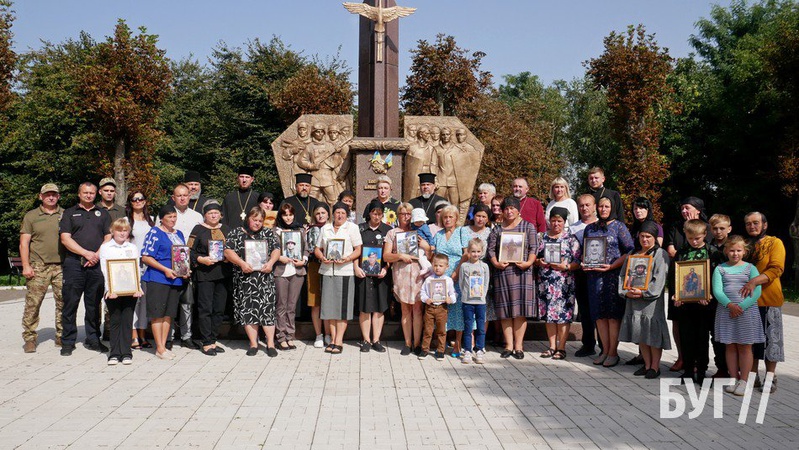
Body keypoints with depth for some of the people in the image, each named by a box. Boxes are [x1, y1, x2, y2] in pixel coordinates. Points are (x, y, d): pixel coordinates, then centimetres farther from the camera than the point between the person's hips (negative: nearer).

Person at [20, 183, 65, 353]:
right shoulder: (31, 216, 9)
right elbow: (24, 243, 5)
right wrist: (26, 265, -5)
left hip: (62, 266, 1)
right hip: (38, 266, -1)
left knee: (64, 302, 2)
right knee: (33, 303, -4)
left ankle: (62, 337, 12)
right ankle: (30, 338, 5)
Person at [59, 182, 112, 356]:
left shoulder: (103, 213, 16)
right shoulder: (69, 213, 10)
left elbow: (109, 237, 8)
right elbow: (65, 238, -1)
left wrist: (97, 255, -7)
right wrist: (86, 253, -11)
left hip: (97, 264, 2)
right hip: (74, 263, -2)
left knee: (94, 303, 6)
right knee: (70, 303, -2)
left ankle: (93, 339, 14)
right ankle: (68, 341, 5)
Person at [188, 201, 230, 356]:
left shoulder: (225, 229, 14)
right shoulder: (198, 230, 1)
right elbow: (190, 251, -2)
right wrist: (201, 259, -17)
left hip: (222, 273, 5)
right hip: (204, 274, -5)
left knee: (219, 308, 7)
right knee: (205, 309, -5)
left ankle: (212, 340, 17)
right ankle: (206, 343, 1)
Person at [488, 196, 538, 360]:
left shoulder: (528, 227, 8)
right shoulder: (497, 229, 13)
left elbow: (533, 247, 1)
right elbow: (491, 249, 7)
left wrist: (528, 263, -14)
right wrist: (496, 263, -10)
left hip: (522, 271, -2)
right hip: (502, 272, 2)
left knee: (520, 309, -3)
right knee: (505, 309, 2)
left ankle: (518, 345, 2)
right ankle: (509, 345, 8)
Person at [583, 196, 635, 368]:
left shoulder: (619, 227, 0)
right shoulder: (590, 228, 14)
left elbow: (630, 251, -6)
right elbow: (585, 251, 22)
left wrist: (611, 266, -14)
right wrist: (584, 263, 1)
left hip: (614, 275, -4)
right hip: (594, 275, 4)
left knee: (613, 314, -3)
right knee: (600, 314, 5)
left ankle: (613, 352, 3)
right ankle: (605, 351, 13)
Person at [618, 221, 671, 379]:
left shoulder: (660, 254, -2)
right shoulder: (632, 254, 17)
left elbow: (659, 279, -10)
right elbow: (623, 274, 14)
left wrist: (643, 292, -17)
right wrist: (626, 291, -3)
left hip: (651, 300, -6)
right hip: (633, 300, 6)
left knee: (653, 335, -3)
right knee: (640, 335, 10)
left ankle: (655, 366, 7)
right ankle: (647, 365, 21)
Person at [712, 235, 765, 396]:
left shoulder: (750, 268, 2)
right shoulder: (720, 268, 4)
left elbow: (757, 292, -6)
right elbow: (717, 290, -5)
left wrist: (741, 306, -16)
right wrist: (730, 305, -20)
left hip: (747, 311, -1)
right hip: (726, 310, 1)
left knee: (745, 347, 4)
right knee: (730, 346, 8)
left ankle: (743, 381, 11)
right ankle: (734, 379, 18)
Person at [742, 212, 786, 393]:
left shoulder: (774, 243, -3)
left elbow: (776, 269, -14)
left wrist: (754, 281, -27)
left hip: (769, 299, -4)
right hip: (748, 299, 4)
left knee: (770, 338, 2)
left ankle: (771, 377, 11)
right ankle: (752, 375, 18)